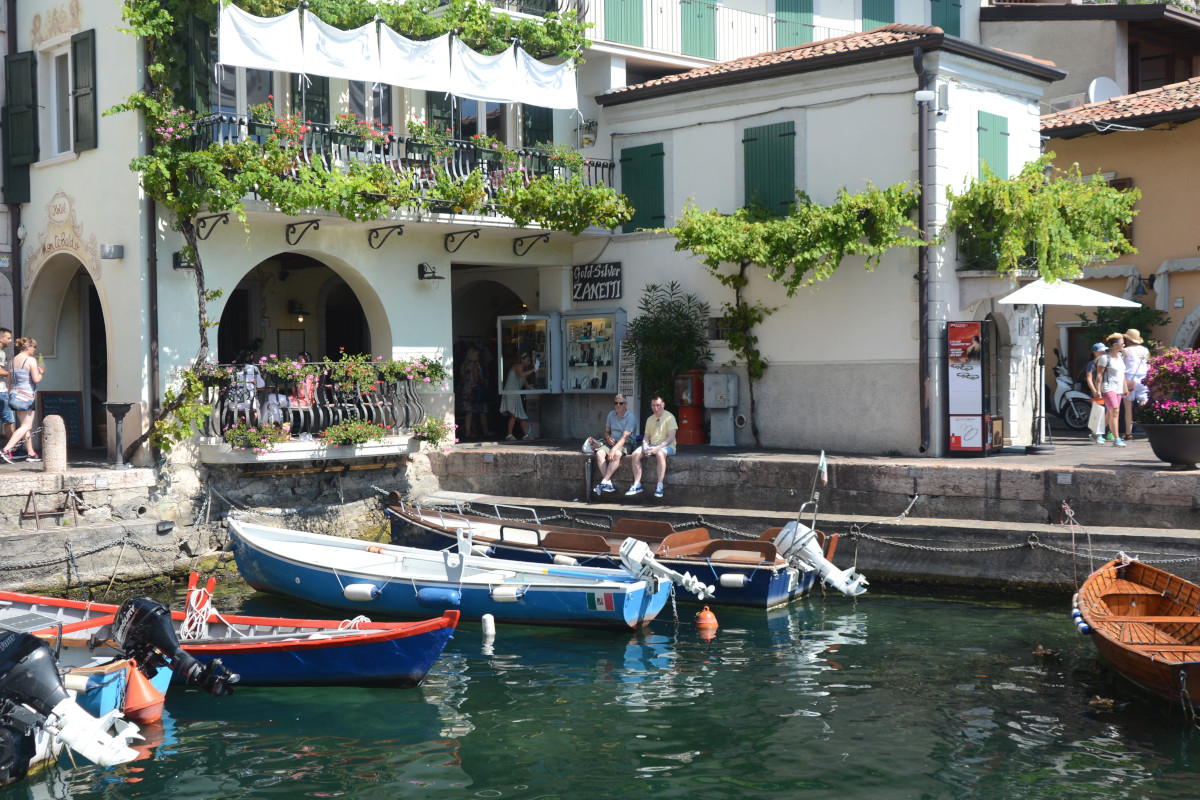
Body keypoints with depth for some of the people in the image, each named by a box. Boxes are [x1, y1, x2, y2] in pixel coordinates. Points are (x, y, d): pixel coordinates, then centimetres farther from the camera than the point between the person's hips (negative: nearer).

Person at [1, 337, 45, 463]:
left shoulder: (13, 360, 11)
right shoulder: (31, 360, -10)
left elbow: (9, 381, 14)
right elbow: (36, 379, -17)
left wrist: (10, 397, 21)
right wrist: (42, 372, 4)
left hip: (14, 394, 8)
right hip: (27, 395, -8)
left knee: (27, 426, 13)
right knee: (26, 426, -5)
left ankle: (31, 453, 13)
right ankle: (6, 450, -17)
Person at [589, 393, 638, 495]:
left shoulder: (631, 417, -10)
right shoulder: (611, 414, 11)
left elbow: (625, 437, -19)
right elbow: (607, 431, 22)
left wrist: (614, 449, -29)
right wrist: (608, 438, -4)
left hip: (625, 444, -6)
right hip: (612, 442, 6)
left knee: (617, 454, -38)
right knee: (599, 453, -25)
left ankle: (604, 482, -36)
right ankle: (609, 483, -32)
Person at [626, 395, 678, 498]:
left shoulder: (669, 417, -4)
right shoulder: (650, 419, 17)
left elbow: (671, 438, -12)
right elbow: (646, 437, 17)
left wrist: (658, 448, -24)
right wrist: (645, 447, -7)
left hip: (667, 446, -6)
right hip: (652, 445, 6)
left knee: (660, 454, -40)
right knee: (636, 454, -19)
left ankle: (660, 486, -38)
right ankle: (637, 485, -16)